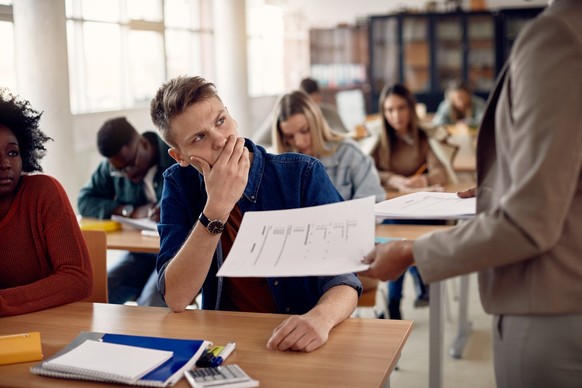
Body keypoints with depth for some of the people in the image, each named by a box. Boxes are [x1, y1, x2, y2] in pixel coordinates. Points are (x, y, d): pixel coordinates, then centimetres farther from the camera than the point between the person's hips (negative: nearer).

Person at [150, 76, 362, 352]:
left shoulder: (303, 174, -7)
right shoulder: (179, 185, -1)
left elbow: (343, 278, -12)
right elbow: (176, 299, -11)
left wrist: (321, 317, -34)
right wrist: (216, 207, -21)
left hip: (305, 344, 0)